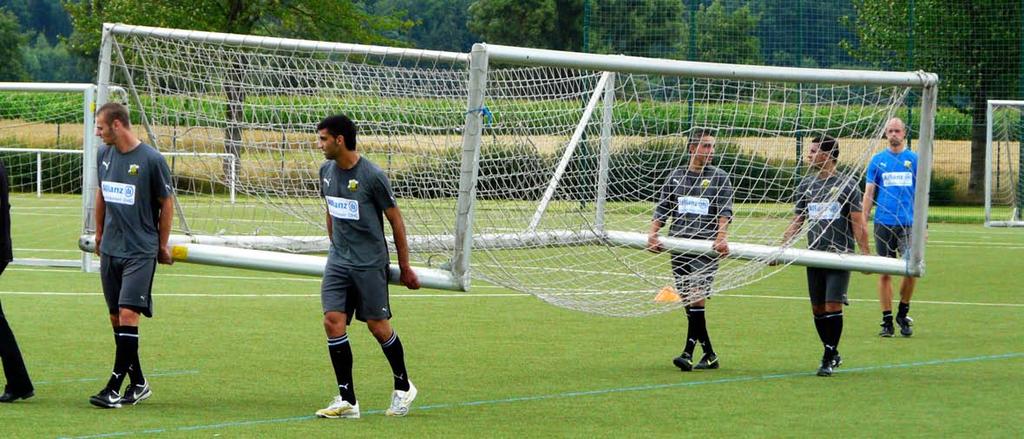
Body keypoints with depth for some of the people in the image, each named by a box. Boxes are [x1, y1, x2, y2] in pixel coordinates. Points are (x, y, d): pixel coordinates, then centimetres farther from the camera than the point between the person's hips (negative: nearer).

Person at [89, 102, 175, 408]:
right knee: (116, 317, 7)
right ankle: (138, 383, 17)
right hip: (110, 249, 7)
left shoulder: (151, 159, -11)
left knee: (128, 314, -14)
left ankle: (114, 387, -15)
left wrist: (162, 245, 4)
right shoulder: (104, 155, 6)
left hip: (140, 251, -6)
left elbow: (167, 203, -2)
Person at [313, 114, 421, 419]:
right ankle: (347, 400, -6)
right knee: (333, 320, -9)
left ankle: (403, 388, 23)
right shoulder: (326, 171, 6)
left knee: (378, 326, 0)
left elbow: (396, 220, -6)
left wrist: (405, 267, -2)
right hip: (338, 262, 5)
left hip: (370, 263, -5)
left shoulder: (372, 176, -13)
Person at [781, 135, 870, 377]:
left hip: (840, 255, -5)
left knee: (833, 305, -12)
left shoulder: (847, 185, -2)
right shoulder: (806, 185, 11)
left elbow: (859, 223, -4)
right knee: (818, 309, 5)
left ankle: (829, 358, -5)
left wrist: (865, 254, -11)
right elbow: (797, 221, 16)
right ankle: (832, 354, 19)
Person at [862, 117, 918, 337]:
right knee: (885, 273, 1)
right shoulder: (877, 160, 7)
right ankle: (887, 320, 8)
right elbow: (869, 193, 9)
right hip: (884, 223, 1)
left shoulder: (914, 159, 6)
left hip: (908, 224, -1)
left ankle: (903, 313, 10)